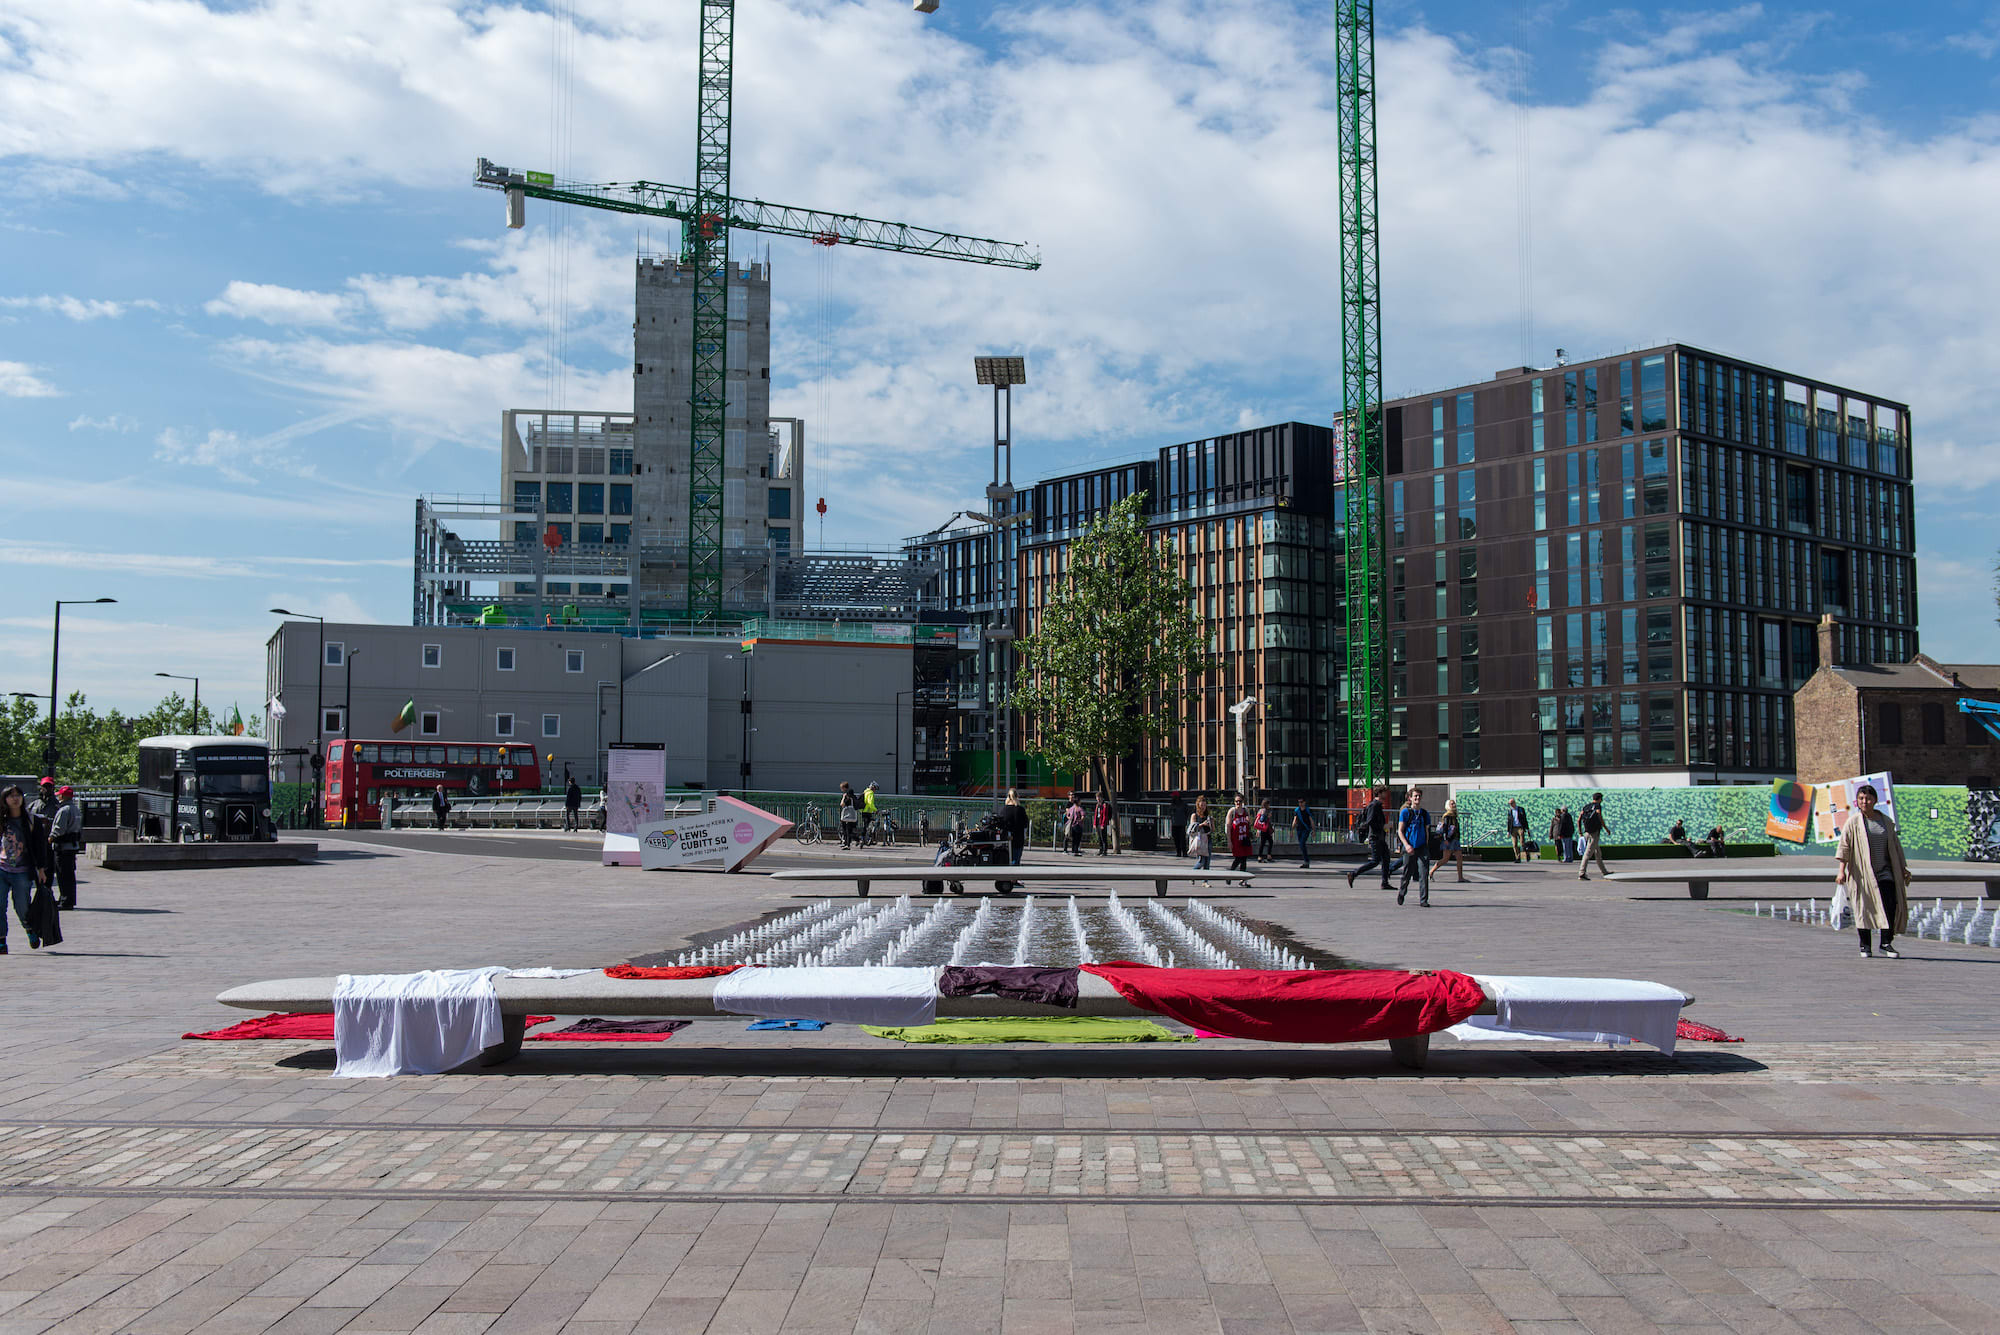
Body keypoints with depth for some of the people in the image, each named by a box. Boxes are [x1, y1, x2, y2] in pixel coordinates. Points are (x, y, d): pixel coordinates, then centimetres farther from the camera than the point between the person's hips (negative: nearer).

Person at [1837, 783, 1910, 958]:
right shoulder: (1853, 822, 0)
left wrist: (1903, 869, 15)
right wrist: (1841, 870, -17)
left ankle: (1885, 943, -8)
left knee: (1891, 903, -13)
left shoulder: (1886, 821, 10)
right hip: (1862, 871, -2)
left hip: (1884, 870, 2)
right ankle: (1865, 944, 11)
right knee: (1864, 907, -1)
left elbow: (1896, 846, 17)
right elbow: (1844, 846, -7)